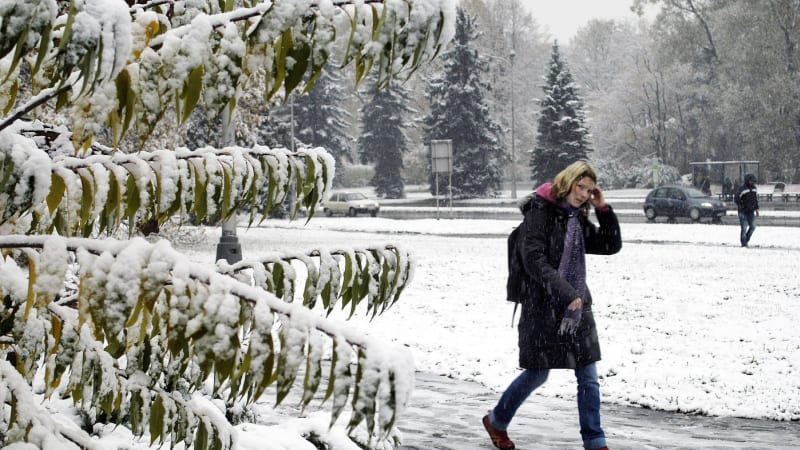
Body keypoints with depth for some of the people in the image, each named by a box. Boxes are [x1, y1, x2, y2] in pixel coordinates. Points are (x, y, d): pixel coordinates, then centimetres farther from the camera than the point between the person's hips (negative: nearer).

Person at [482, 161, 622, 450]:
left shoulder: (578, 220, 12)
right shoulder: (539, 213, -11)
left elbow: (611, 246, 15)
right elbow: (534, 260, -20)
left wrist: (603, 209, 2)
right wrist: (566, 293, -26)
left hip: (577, 308, 6)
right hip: (543, 309, -6)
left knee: (588, 377, 2)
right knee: (537, 374, 7)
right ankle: (496, 421, 30)